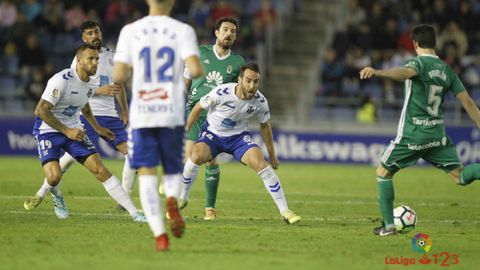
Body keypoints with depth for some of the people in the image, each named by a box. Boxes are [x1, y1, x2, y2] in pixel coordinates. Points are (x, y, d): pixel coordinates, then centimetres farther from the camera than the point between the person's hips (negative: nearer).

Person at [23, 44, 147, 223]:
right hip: (48, 131, -6)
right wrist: (66, 131, -25)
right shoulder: (62, 80, -23)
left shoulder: (90, 83, 2)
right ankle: (55, 194, 16)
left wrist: (97, 128, 22)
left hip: (74, 130, 6)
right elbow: (40, 110, -24)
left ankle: (134, 213, -9)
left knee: (99, 169, -6)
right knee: (54, 176, -25)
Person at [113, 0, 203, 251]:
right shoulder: (183, 31, -1)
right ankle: (172, 200, -17)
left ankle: (159, 234, -13)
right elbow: (195, 69, -14)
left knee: (147, 174, 2)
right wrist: (196, 73, 10)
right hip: (172, 113, 0)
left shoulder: (130, 31, 2)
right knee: (173, 170, 17)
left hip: (141, 114, 0)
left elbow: (118, 76, -2)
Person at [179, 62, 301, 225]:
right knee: (196, 156, -32)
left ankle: (285, 211, -14)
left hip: (239, 136, 2)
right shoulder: (221, 93, -26)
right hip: (212, 134, -2)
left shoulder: (260, 101, -15)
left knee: (261, 164, -22)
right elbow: (199, 107, -7)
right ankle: (182, 199, -6)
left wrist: (272, 156, 13)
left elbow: (264, 126, 5)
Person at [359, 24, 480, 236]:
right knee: (459, 176, 5)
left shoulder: (420, 63, -9)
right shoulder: (447, 70, 10)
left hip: (412, 134, -5)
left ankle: (388, 225, 9)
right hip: (438, 135, 5)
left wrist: (376, 72, -51)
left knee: (383, 172, 12)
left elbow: (405, 72, -34)